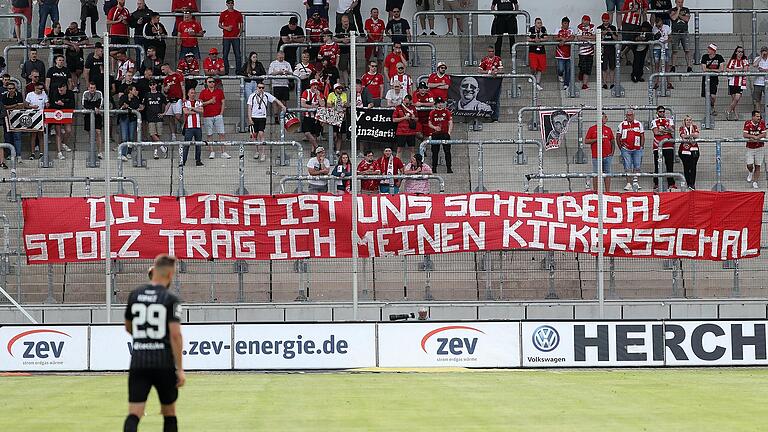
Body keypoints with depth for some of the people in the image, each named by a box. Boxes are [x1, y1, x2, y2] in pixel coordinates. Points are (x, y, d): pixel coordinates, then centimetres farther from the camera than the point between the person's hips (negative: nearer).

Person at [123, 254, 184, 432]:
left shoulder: (134, 295, 7)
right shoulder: (171, 300, -6)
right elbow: (175, 334, -13)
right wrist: (180, 369, -10)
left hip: (138, 362, 2)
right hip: (164, 363, -2)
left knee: (134, 414, -4)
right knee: (169, 413, 16)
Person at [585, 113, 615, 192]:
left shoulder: (608, 129, 12)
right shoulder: (592, 129, 2)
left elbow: (613, 141, 17)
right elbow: (586, 141, 0)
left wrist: (612, 152, 4)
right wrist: (596, 139, -13)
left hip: (607, 156, 3)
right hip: (596, 156, -3)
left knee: (607, 173, 4)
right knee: (596, 174, 0)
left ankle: (608, 191, 8)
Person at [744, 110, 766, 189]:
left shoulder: (762, 123, -5)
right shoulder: (747, 123, -9)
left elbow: (764, 134, -7)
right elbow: (744, 135, -13)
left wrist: (756, 137, -23)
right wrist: (753, 136, -26)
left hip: (760, 147, 1)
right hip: (750, 147, -1)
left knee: (757, 166, 2)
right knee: (749, 165, -7)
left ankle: (755, 182, 11)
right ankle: (750, 172, 29)